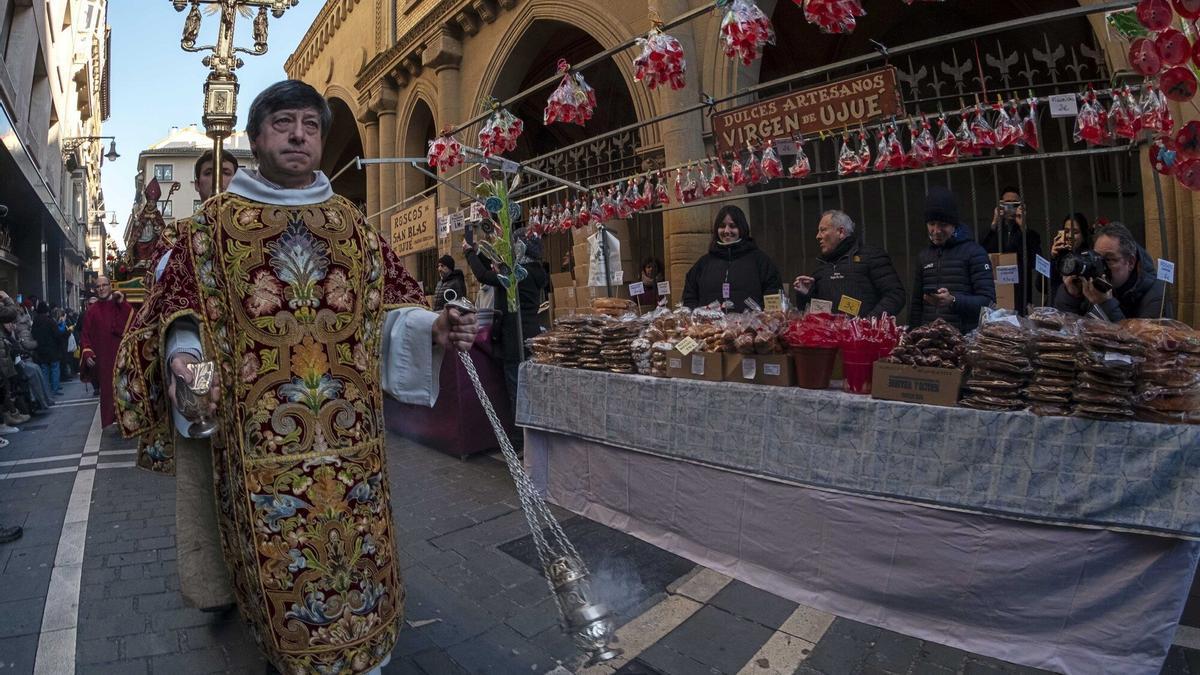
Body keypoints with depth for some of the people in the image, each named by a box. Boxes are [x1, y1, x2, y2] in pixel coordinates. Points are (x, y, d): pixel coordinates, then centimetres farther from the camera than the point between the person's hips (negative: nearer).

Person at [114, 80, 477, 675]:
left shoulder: (351, 222, 11)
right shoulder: (215, 222, 7)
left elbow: (386, 307, 8)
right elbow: (185, 311, 3)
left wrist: (431, 329, -11)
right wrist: (185, 356, -18)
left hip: (348, 431, 2)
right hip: (256, 434, -1)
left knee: (357, 553, 9)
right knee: (278, 565, 6)